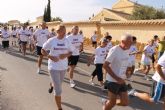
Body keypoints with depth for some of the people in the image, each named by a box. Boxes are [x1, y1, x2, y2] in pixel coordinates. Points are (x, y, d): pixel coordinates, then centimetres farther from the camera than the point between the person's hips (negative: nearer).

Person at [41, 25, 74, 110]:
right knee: (58, 90, -4)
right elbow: (43, 50, -2)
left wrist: (66, 55, -16)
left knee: (58, 85, 28)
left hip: (63, 67, 4)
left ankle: (52, 85, 65)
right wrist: (50, 56, -19)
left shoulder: (67, 41, -5)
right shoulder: (51, 40, -12)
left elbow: (71, 52, 6)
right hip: (54, 67, -4)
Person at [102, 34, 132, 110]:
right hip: (113, 81, -7)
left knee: (125, 102, 8)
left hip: (122, 81, 7)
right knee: (112, 103, 5)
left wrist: (125, 76, 3)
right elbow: (105, 66, -21)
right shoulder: (114, 50, -18)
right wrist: (117, 78, -21)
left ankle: (107, 103, 30)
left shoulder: (126, 50, 5)